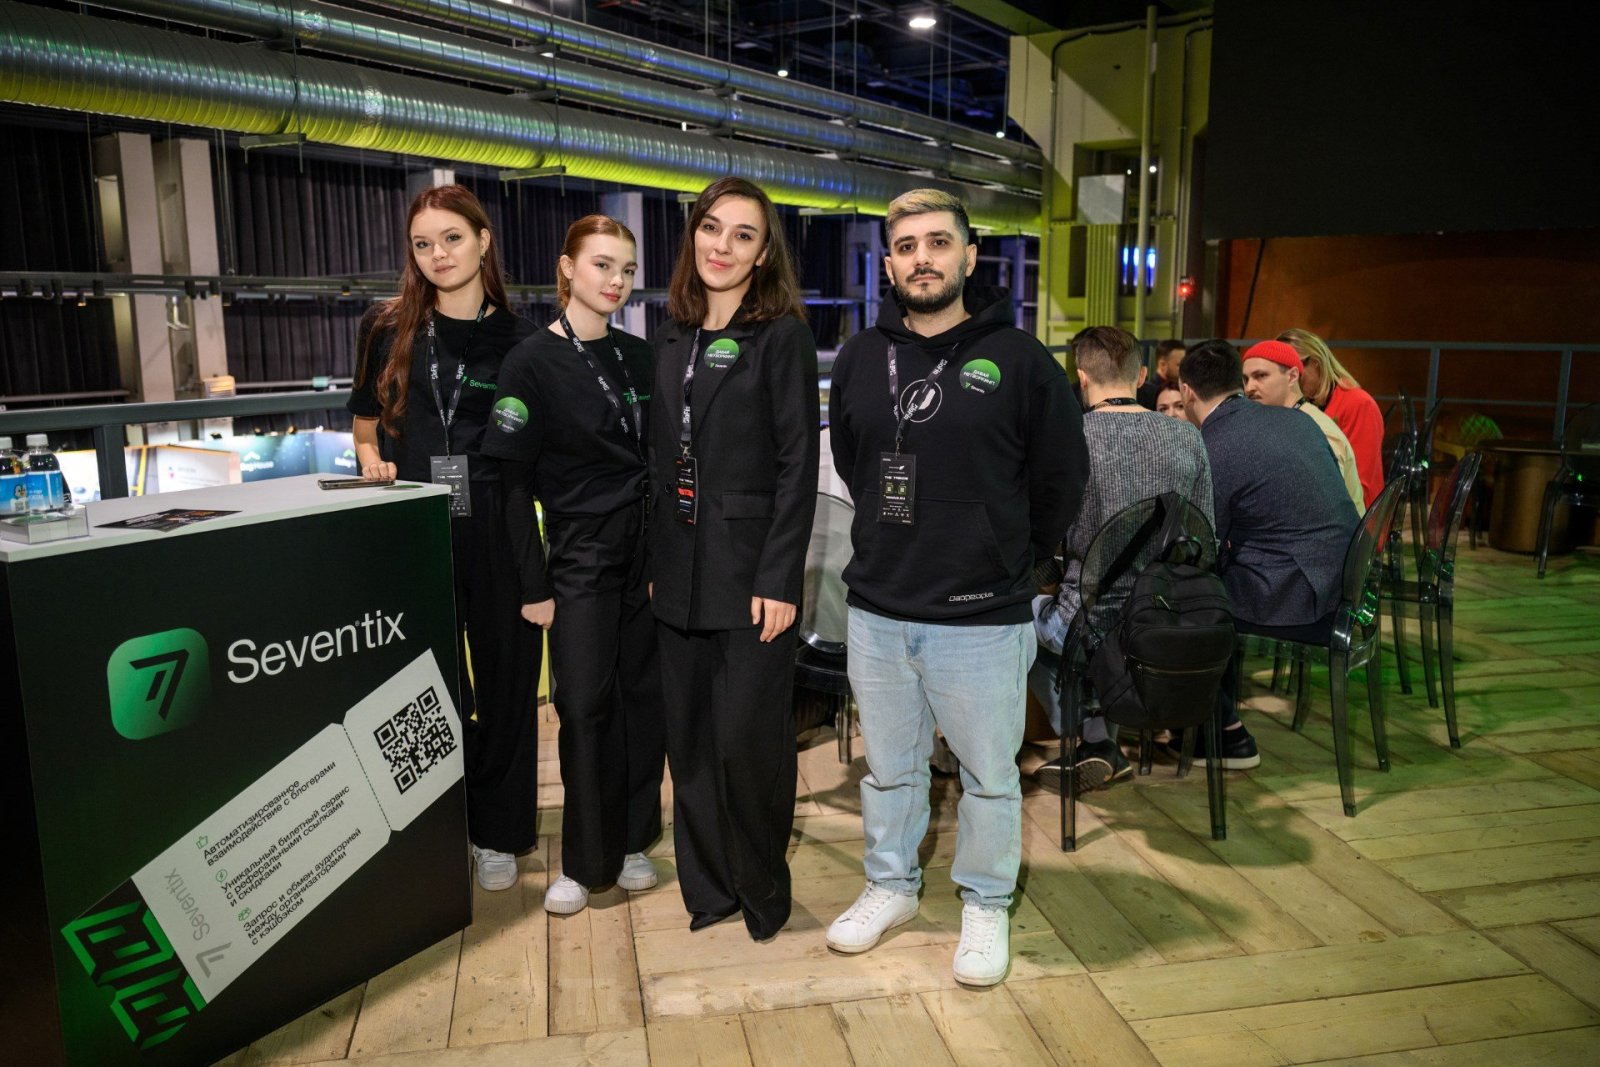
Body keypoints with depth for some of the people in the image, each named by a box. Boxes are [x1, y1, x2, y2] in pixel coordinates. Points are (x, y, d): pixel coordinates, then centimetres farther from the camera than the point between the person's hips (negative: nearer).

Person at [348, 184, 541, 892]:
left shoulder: (519, 339, 2)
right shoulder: (389, 329, 5)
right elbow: (366, 428, 16)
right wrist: (371, 461, -6)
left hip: (497, 533, -1)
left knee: (505, 681, 6)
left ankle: (496, 831, 23)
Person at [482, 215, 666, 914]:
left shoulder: (638, 357, 8)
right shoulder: (533, 362, -6)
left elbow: (658, 461, 12)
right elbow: (513, 482, -8)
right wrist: (533, 585, -10)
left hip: (645, 553, 4)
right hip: (578, 560, -4)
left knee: (643, 698, 7)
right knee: (585, 706, 0)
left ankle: (631, 842, 23)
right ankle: (584, 860, 16)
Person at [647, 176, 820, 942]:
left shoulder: (782, 335, -5)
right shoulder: (673, 338, 12)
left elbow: (798, 465, -10)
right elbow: (661, 459, 13)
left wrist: (779, 579, -15)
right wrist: (654, 560, 8)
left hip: (750, 572, -5)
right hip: (680, 571, 6)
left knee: (748, 738, -1)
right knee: (689, 738, 11)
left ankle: (762, 887, 22)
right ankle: (708, 881, 29)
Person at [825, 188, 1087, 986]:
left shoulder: (1020, 361, -7)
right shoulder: (859, 359, 3)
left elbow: (1061, 479, 1)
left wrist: (1009, 557, 6)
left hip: (983, 619, -3)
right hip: (877, 610, 4)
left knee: (989, 775, 11)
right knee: (888, 768, 19)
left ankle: (986, 906, 32)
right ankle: (890, 886, 39)